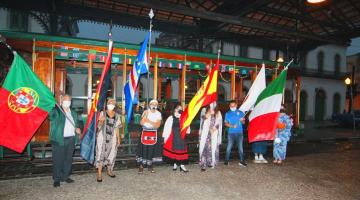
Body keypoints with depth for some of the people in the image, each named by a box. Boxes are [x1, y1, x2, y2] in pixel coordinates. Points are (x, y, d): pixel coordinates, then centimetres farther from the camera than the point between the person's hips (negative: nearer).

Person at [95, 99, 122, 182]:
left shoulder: (117, 116, 7)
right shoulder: (102, 113, 0)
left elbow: (116, 128, 10)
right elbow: (99, 126, -5)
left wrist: (118, 138, 7)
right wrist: (101, 121, -26)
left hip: (112, 137, 3)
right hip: (102, 136, -3)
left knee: (111, 153, 10)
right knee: (101, 153, -6)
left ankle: (109, 170, 28)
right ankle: (99, 173, -2)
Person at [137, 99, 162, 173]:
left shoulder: (158, 114, 2)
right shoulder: (145, 112, 0)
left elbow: (157, 125, -9)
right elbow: (141, 123, -10)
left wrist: (149, 121, -18)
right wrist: (145, 115, -22)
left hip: (153, 133, 1)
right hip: (145, 132, -1)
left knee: (151, 150, 5)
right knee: (143, 149, -2)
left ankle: (149, 165, 19)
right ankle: (141, 166, 10)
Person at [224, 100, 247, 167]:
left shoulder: (240, 113, 6)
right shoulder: (227, 113, 7)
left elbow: (243, 122, 8)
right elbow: (225, 123, 5)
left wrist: (242, 120, -16)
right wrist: (231, 126, -12)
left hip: (239, 133, 0)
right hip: (231, 133, 0)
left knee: (240, 147, 1)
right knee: (229, 147, -1)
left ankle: (242, 161, 10)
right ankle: (226, 161, 9)